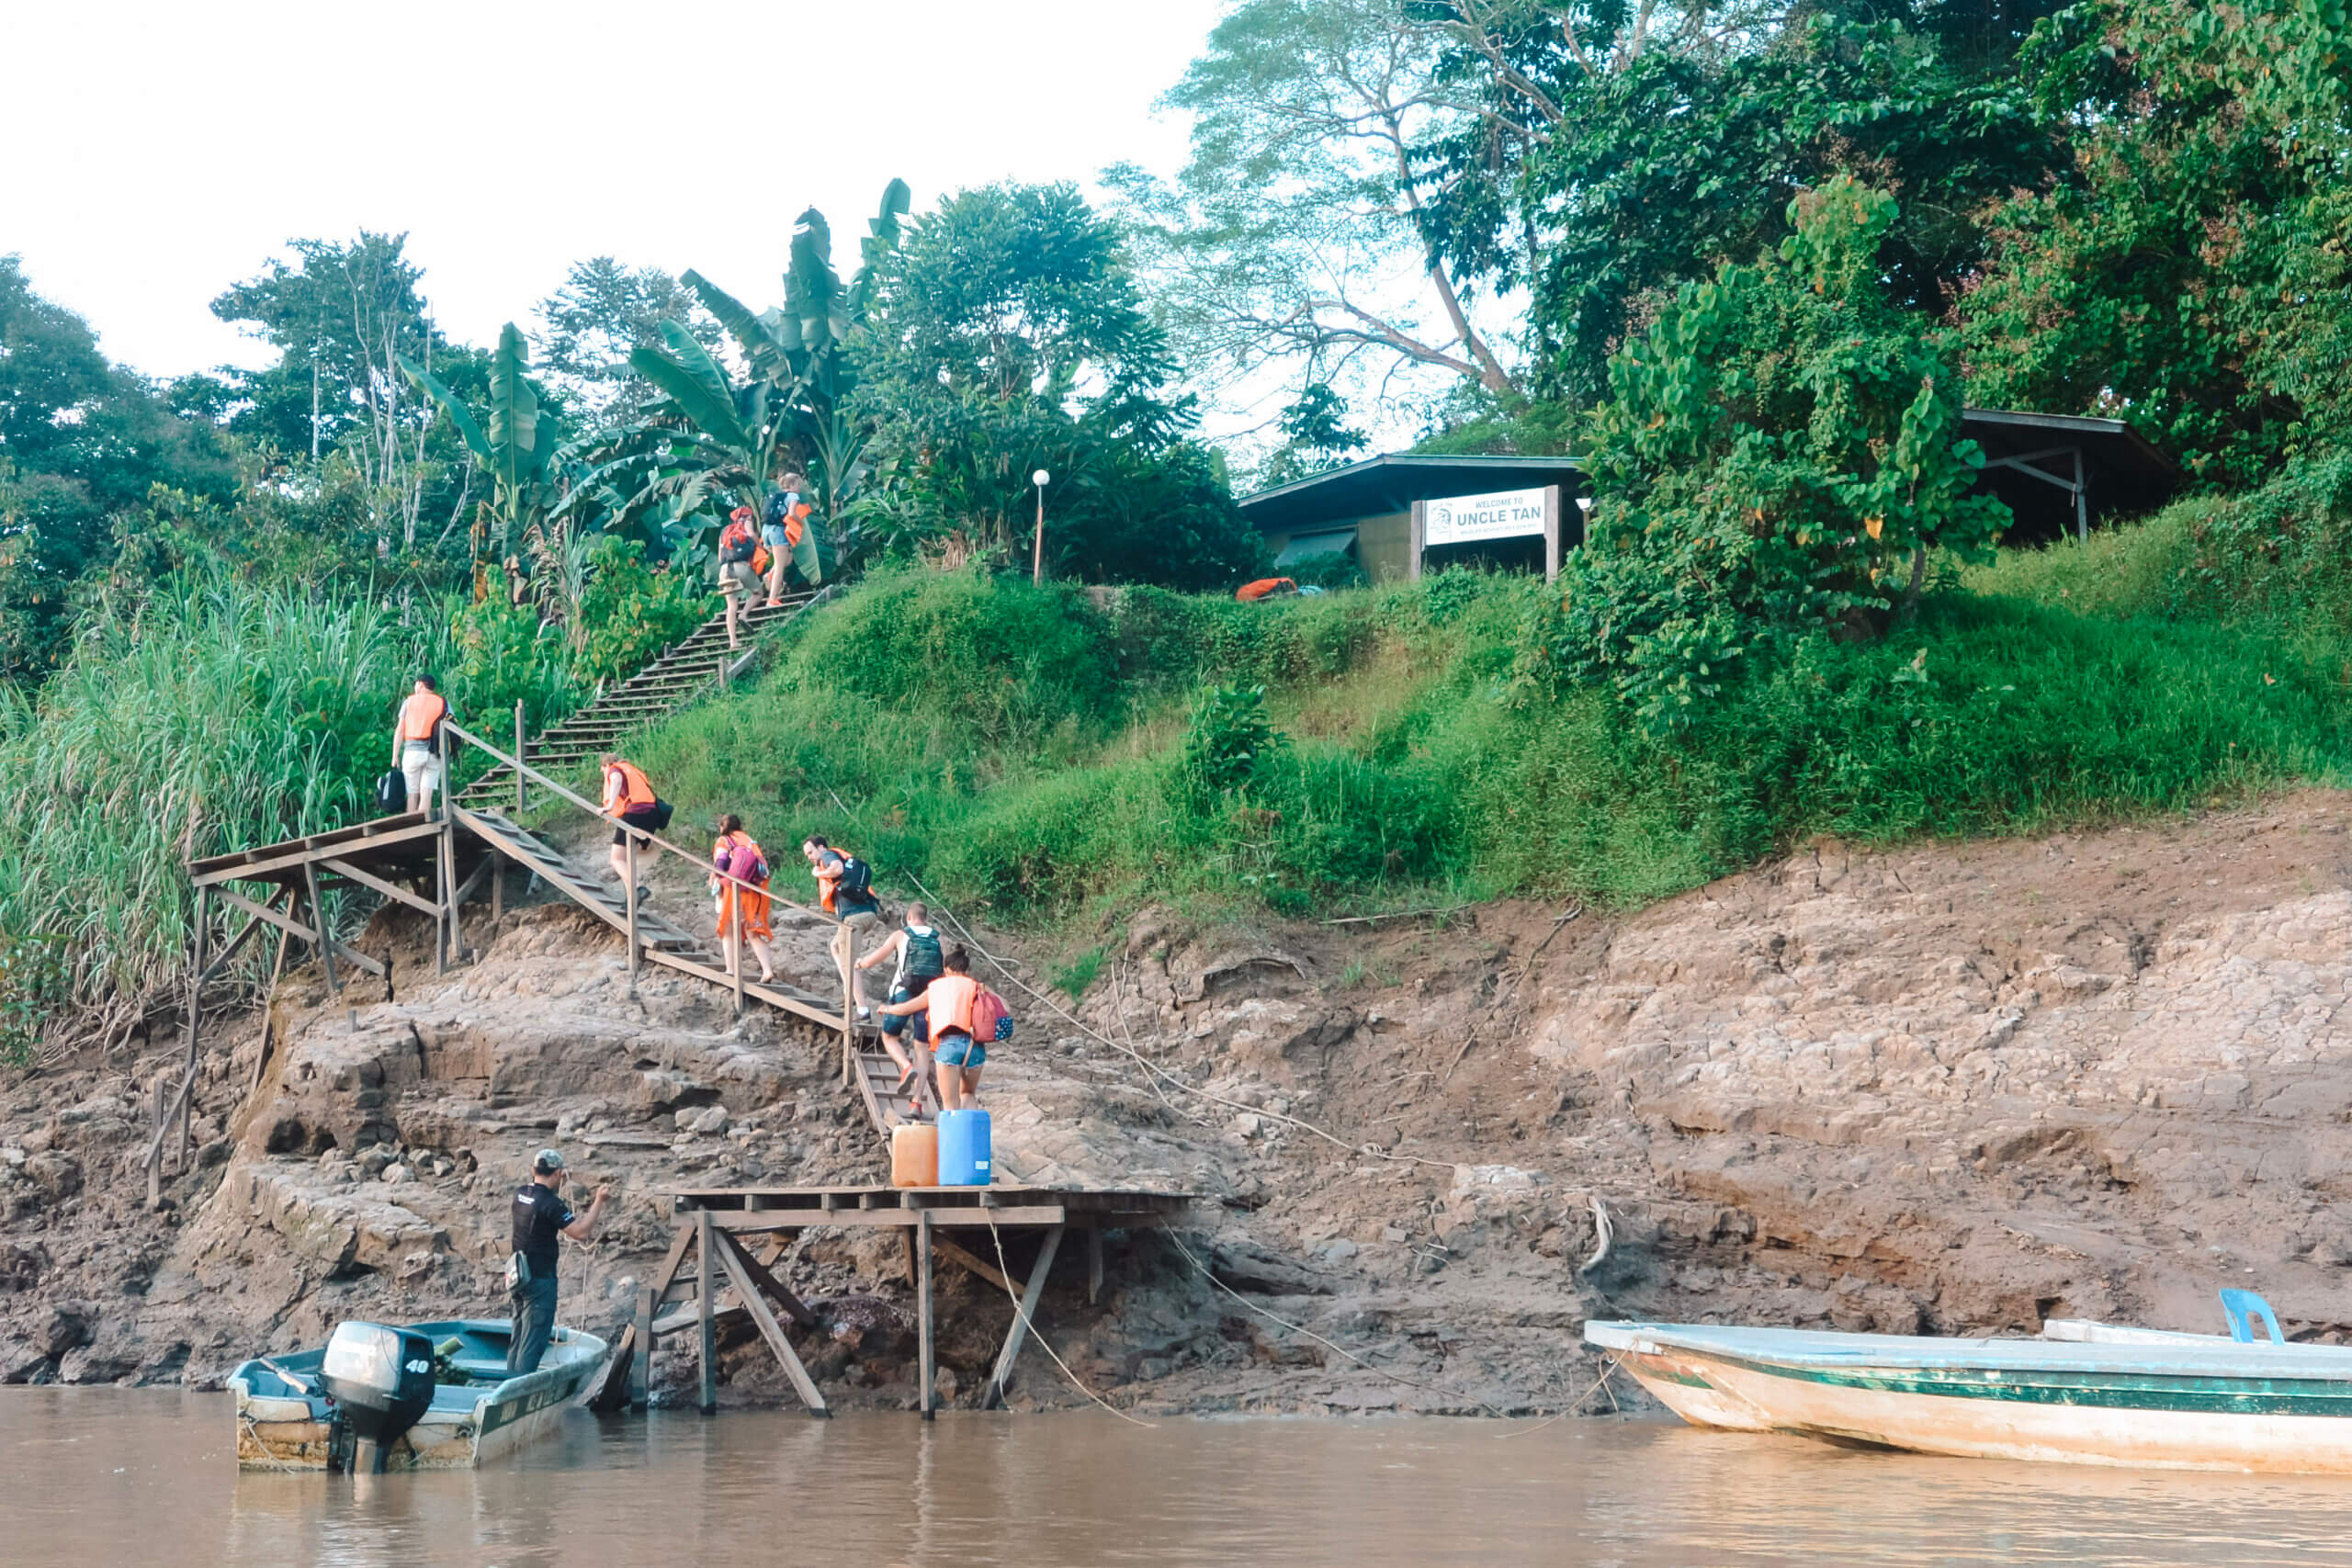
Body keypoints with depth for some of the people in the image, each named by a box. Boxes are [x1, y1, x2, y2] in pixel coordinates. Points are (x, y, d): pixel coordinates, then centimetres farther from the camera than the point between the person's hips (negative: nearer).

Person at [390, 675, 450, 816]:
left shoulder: (409, 701, 7)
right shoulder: (443, 704, 9)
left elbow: (399, 730, 2)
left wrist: (395, 756, 3)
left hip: (412, 751, 0)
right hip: (434, 754, 0)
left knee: (413, 794, 7)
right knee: (426, 794, -2)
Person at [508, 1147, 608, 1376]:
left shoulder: (521, 1194, 4)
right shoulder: (550, 1203, -20)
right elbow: (581, 1232, -23)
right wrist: (599, 1201, -17)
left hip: (520, 1277, 8)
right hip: (540, 1279, -8)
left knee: (518, 1339, 16)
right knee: (533, 1342, -5)